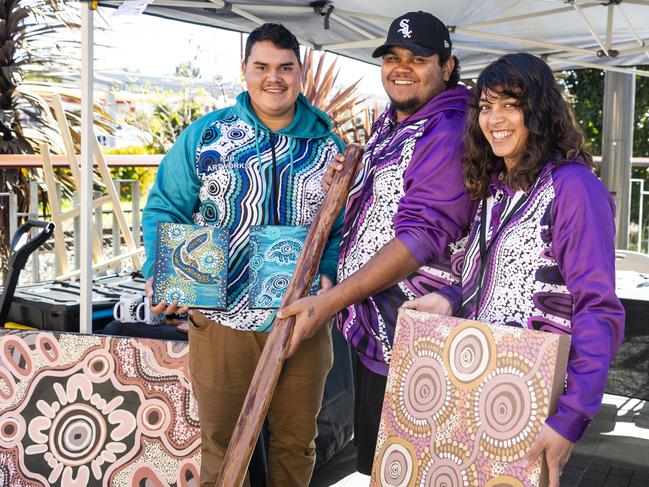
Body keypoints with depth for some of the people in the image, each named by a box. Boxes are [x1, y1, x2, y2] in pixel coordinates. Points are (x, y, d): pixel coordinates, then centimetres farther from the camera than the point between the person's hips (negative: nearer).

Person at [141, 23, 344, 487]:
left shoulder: (328, 145, 4)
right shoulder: (205, 135, 1)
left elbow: (345, 225, 5)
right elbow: (166, 209, 3)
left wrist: (328, 274, -12)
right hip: (221, 322, -1)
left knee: (296, 443, 16)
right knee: (222, 445, 12)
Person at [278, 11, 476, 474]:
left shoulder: (448, 135, -19)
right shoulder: (388, 124, 12)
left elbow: (422, 236, -26)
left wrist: (331, 301, -28)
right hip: (370, 328, 9)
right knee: (372, 457, 23)